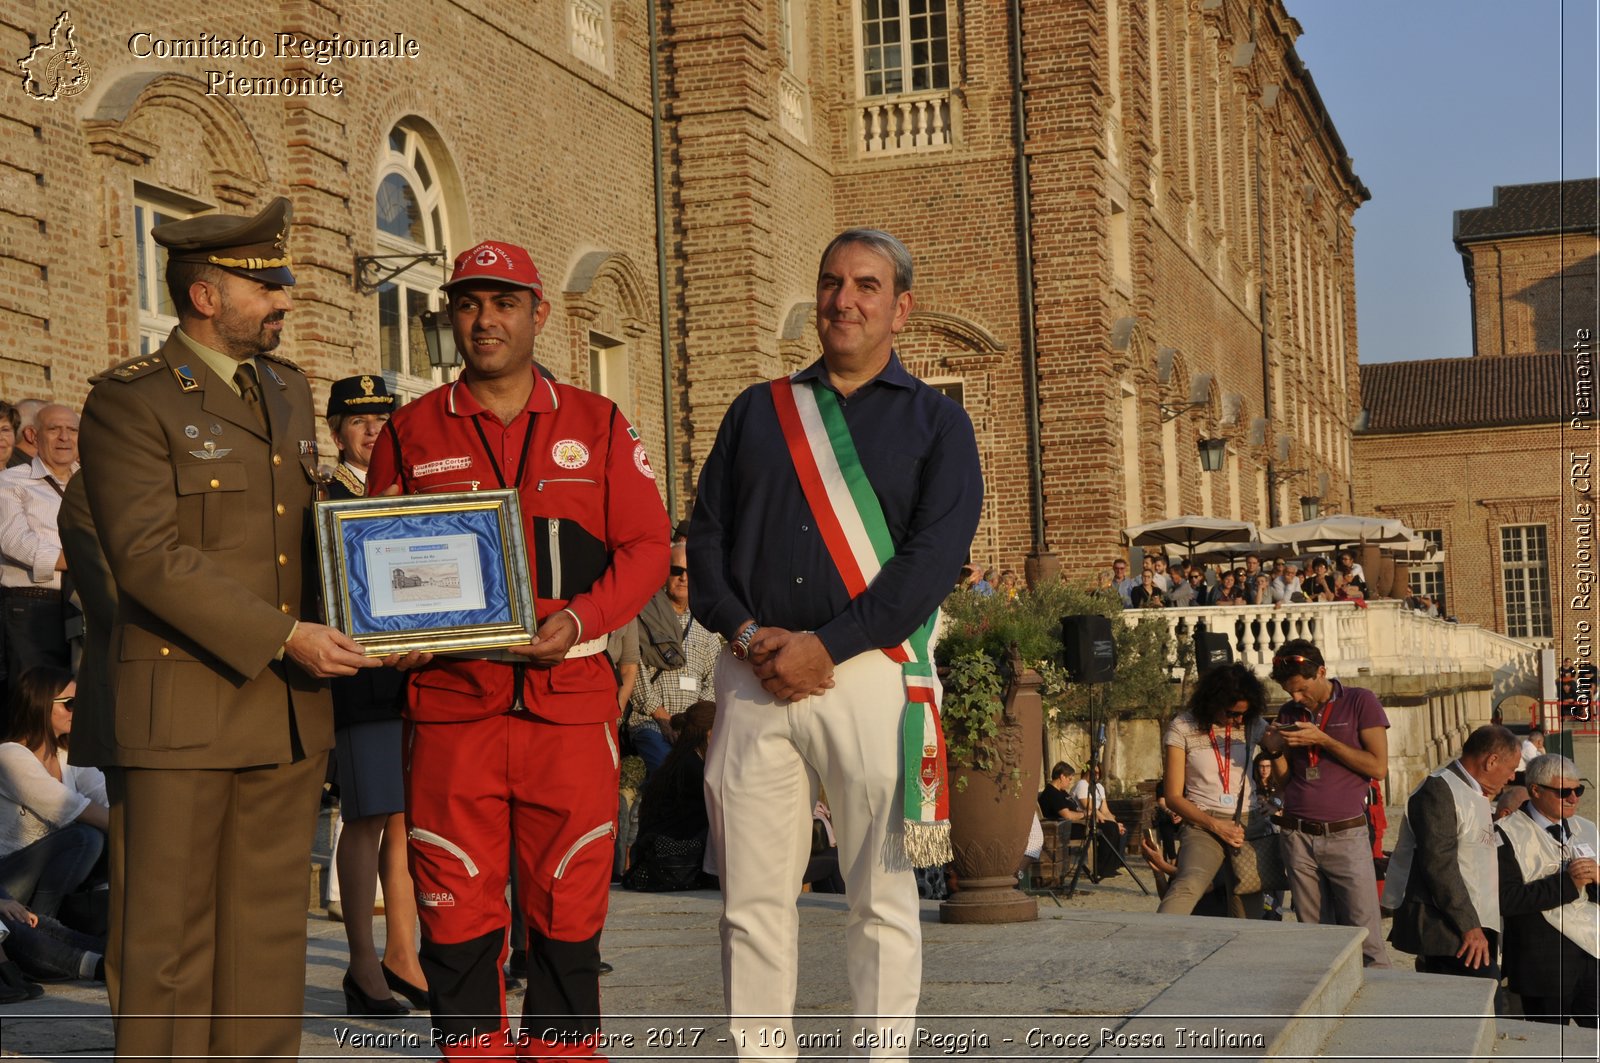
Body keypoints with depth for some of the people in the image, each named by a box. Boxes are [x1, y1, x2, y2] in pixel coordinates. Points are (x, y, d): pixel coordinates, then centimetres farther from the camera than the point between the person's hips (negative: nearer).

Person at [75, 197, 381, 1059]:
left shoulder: (288, 390, 16)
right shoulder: (130, 400, -6)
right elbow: (148, 556, -16)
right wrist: (284, 638, -20)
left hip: (289, 709, 6)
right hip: (181, 712, -6)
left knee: (267, 936, 9)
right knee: (168, 940, 0)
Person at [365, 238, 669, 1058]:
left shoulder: (598, 425, 10)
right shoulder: (411, 432, 10)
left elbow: (645, 546, 6)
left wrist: (580, 621, -9)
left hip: (571, 693, 0)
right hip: (450, 698, 0)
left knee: (567, 900, 3)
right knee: (458, 905, 1)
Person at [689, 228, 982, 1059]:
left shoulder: (935, 422, 8)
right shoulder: (758, 411, 18)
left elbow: (933, 556, -6)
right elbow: (706, 536, 11)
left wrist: (827, 646, -14)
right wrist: (746, 631, -7)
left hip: (870, 673, -3)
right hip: (754, 678, 3)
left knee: (881, 896, 0)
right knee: (751, 895, 2)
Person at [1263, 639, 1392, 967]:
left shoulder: (1360, 702, 1)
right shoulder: (1289, 713, 14)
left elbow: (1378, 767, -7)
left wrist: (1322, 740, -12)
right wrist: (1275, 751, -3)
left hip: (1346, 836, -4)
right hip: (1297, 837, 4)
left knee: (1365, 938, -8)